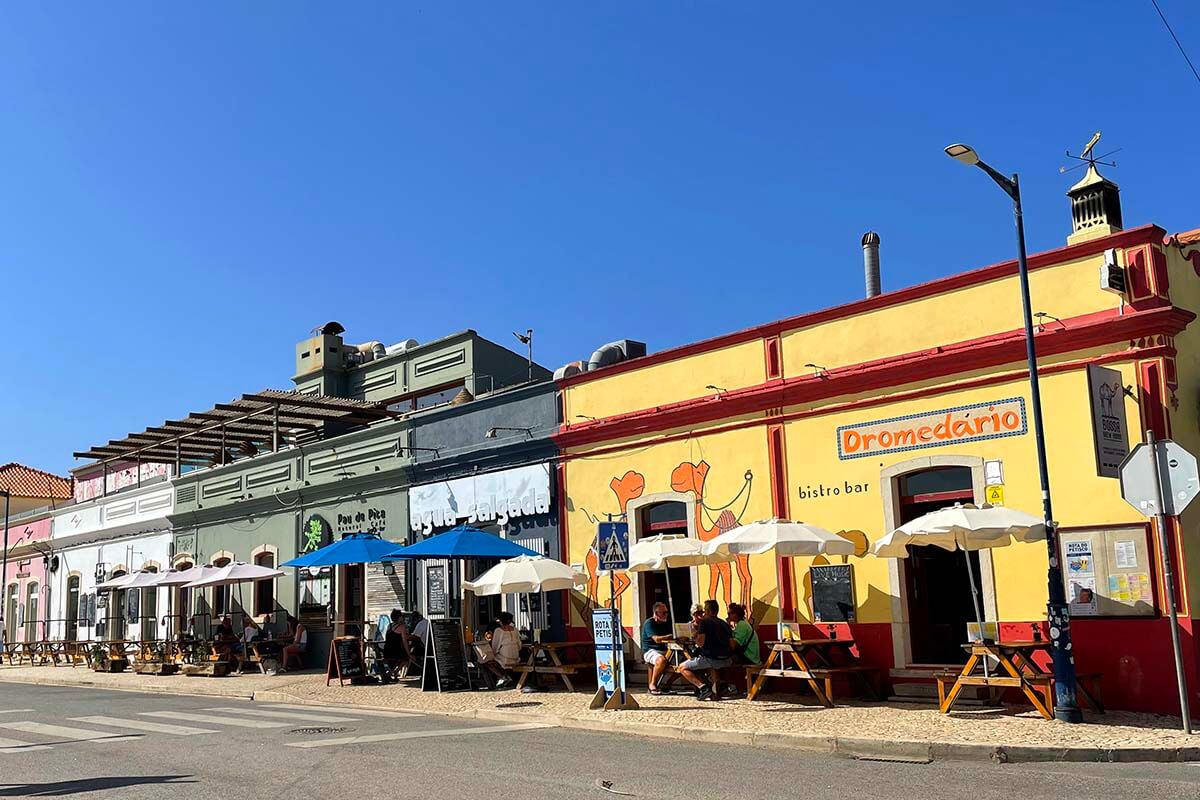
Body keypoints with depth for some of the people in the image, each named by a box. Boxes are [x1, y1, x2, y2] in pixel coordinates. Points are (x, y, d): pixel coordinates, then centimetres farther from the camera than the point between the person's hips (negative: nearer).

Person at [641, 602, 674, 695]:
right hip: (649, 651, -8)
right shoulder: (649, 623, -8)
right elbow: (657, 639, -20)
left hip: (664, 651, 8)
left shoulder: (667, 623, 16)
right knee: (662, 660, -36)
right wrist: (673, 636, -23)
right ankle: (652, 685, -19)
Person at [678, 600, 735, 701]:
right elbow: (732, 646, 13)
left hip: (710, 657, -6)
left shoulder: (704, 621, -1)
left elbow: (700, 643, -10)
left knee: (682, 668, 11)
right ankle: (715, 688, 20)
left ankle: (702, 686, -9)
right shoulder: (725, 624, 17)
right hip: (727, 661, 6)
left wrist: (696, 636, 11)